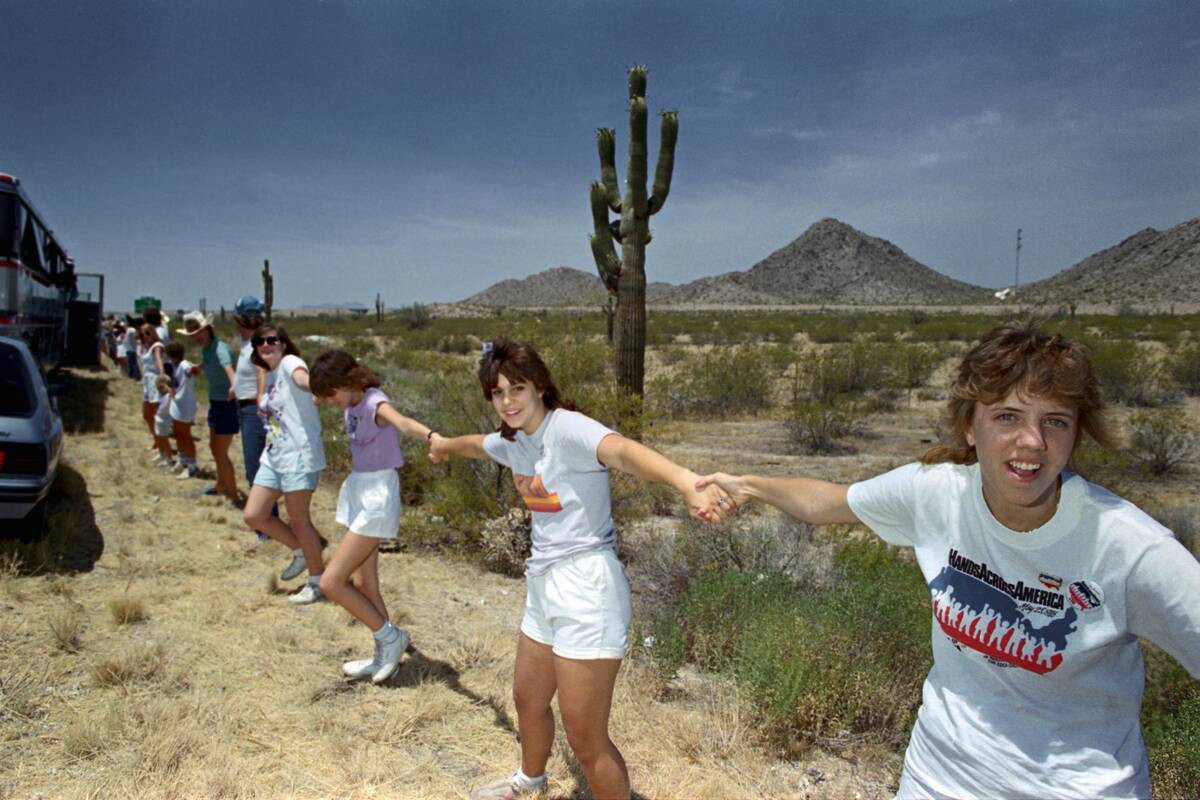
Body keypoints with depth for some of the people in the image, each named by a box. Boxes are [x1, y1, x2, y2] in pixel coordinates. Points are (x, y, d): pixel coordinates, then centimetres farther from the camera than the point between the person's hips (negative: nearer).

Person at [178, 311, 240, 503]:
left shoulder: (220, 348, -24)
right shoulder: (204, 349, 3)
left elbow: (228, 366, -46)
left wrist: (233, 385, -65)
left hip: (228, 404, -9)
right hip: (215, 402, 9)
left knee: (221, 453, -6)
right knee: (214, 447, 25)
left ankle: (234, 496, 5)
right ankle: (221, 485, 46)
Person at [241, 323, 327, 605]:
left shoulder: (290, 362, -11)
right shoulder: (269, 376, 15)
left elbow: (301, 378, -36)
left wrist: (315, 387, -57)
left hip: (299, 455, -9)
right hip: (273, 456, 9)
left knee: (299, 520, 0)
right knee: (253, 515, 9)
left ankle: (317, 581, 17)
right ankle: (301, 551, 29)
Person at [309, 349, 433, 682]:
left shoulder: (374, 402, -19)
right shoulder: (350, 404, 5)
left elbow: (401, 422, -45)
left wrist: (431, 437, -62)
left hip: (377, 496, -9)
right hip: (358, 492, 9)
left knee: (331, 582, -8)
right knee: (363, 583, 13)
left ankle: (390, 637, 9)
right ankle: (386, 655, 27)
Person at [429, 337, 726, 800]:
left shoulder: (567, 428, -20)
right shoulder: (514, 440, 6)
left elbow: (622, 450, -42)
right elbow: (477, 444, 32)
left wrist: (687, 483, -62)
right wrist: (444, 445, 54)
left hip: (585, 590, -9)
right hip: (543, 587, 9)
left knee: (587, 741, -2)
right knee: (528, 700, 29)